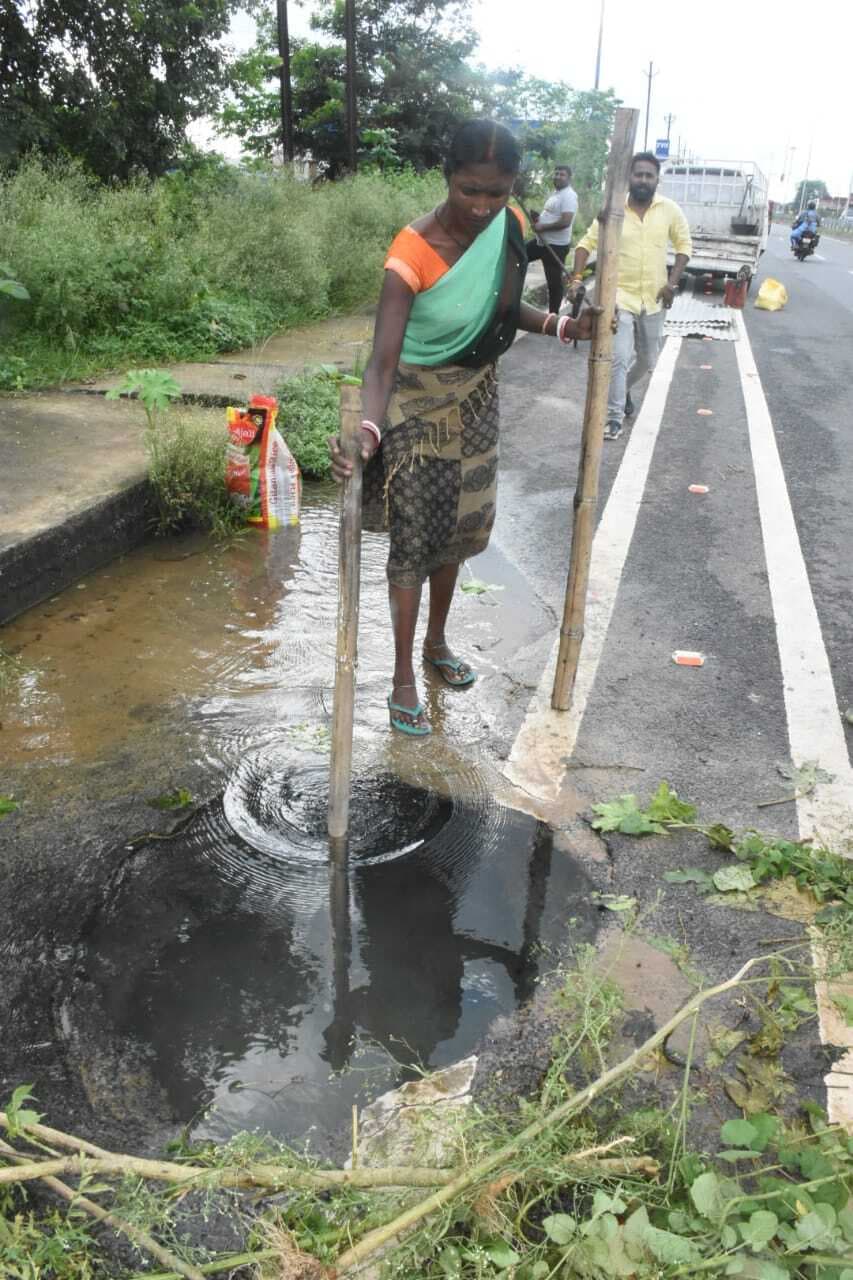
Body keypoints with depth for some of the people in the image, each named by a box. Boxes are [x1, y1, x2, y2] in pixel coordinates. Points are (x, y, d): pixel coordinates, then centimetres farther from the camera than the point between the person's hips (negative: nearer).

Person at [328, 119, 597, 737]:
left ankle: (437, 642, 38)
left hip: (476, 399, 6)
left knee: (457, 525, 17)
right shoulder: (413, 255, -28)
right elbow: (383, 362, -34)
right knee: (413, 538, -1)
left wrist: (559, 326, -6)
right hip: (419, 404, -6)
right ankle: (404, 677, 14)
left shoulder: (510, 226, -8)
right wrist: (368, 430, -53)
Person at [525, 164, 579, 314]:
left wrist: (543, 227, -20)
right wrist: (539, 219, 5)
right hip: (542, 241, 11)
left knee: (554, 282, -2)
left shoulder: (569, 195, -16)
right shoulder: (556, 193, 15)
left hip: (556, 245, -11)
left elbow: (565, 222, -28)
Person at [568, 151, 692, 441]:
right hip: (620, 296, -3)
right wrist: (576, 278, -13)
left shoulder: (670, 210, -3)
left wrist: (672, 282, -6)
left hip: (653, 299, 3)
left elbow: (684, 245, 6)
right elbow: (586, 244, 0)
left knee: (647, 360, 16)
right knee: (619, 359, -14)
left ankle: (624, 389, 45)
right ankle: (614, 417, -3)